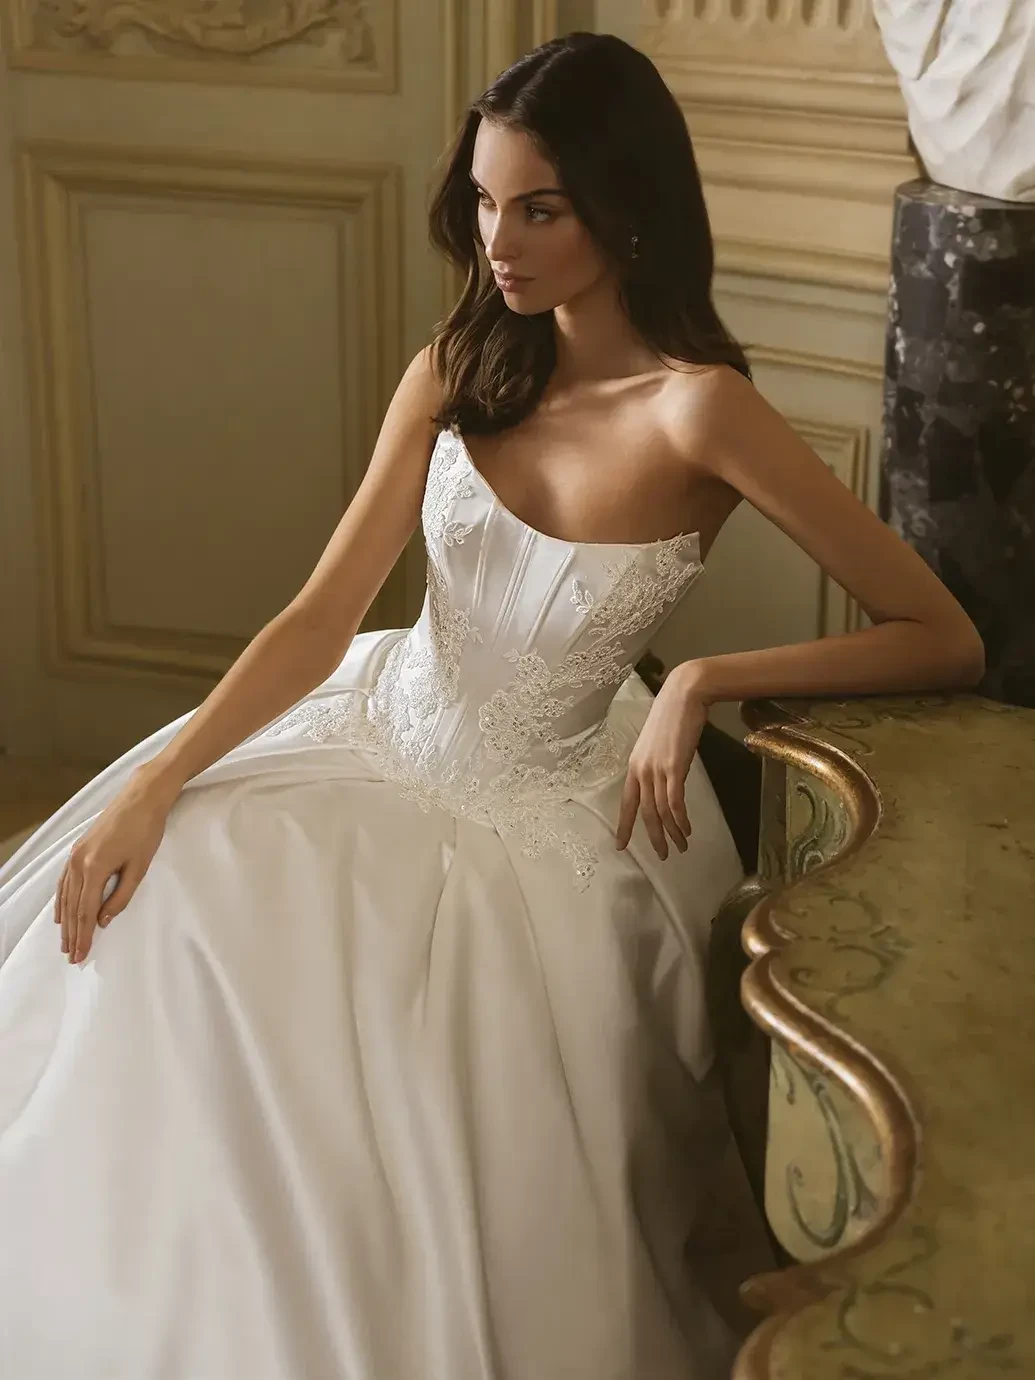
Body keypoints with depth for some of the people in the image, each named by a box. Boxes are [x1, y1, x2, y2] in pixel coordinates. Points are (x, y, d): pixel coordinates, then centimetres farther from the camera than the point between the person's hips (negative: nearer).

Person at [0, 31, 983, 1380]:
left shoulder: (696, 409, -21)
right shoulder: (457, 370, -5)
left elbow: (946, 639, -20)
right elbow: (324, 614, -7)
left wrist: (702, 682, -23)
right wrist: (157, 778, -18)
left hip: (541, 814, -5)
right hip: (384, 733, 5)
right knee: (152, 906, -10)